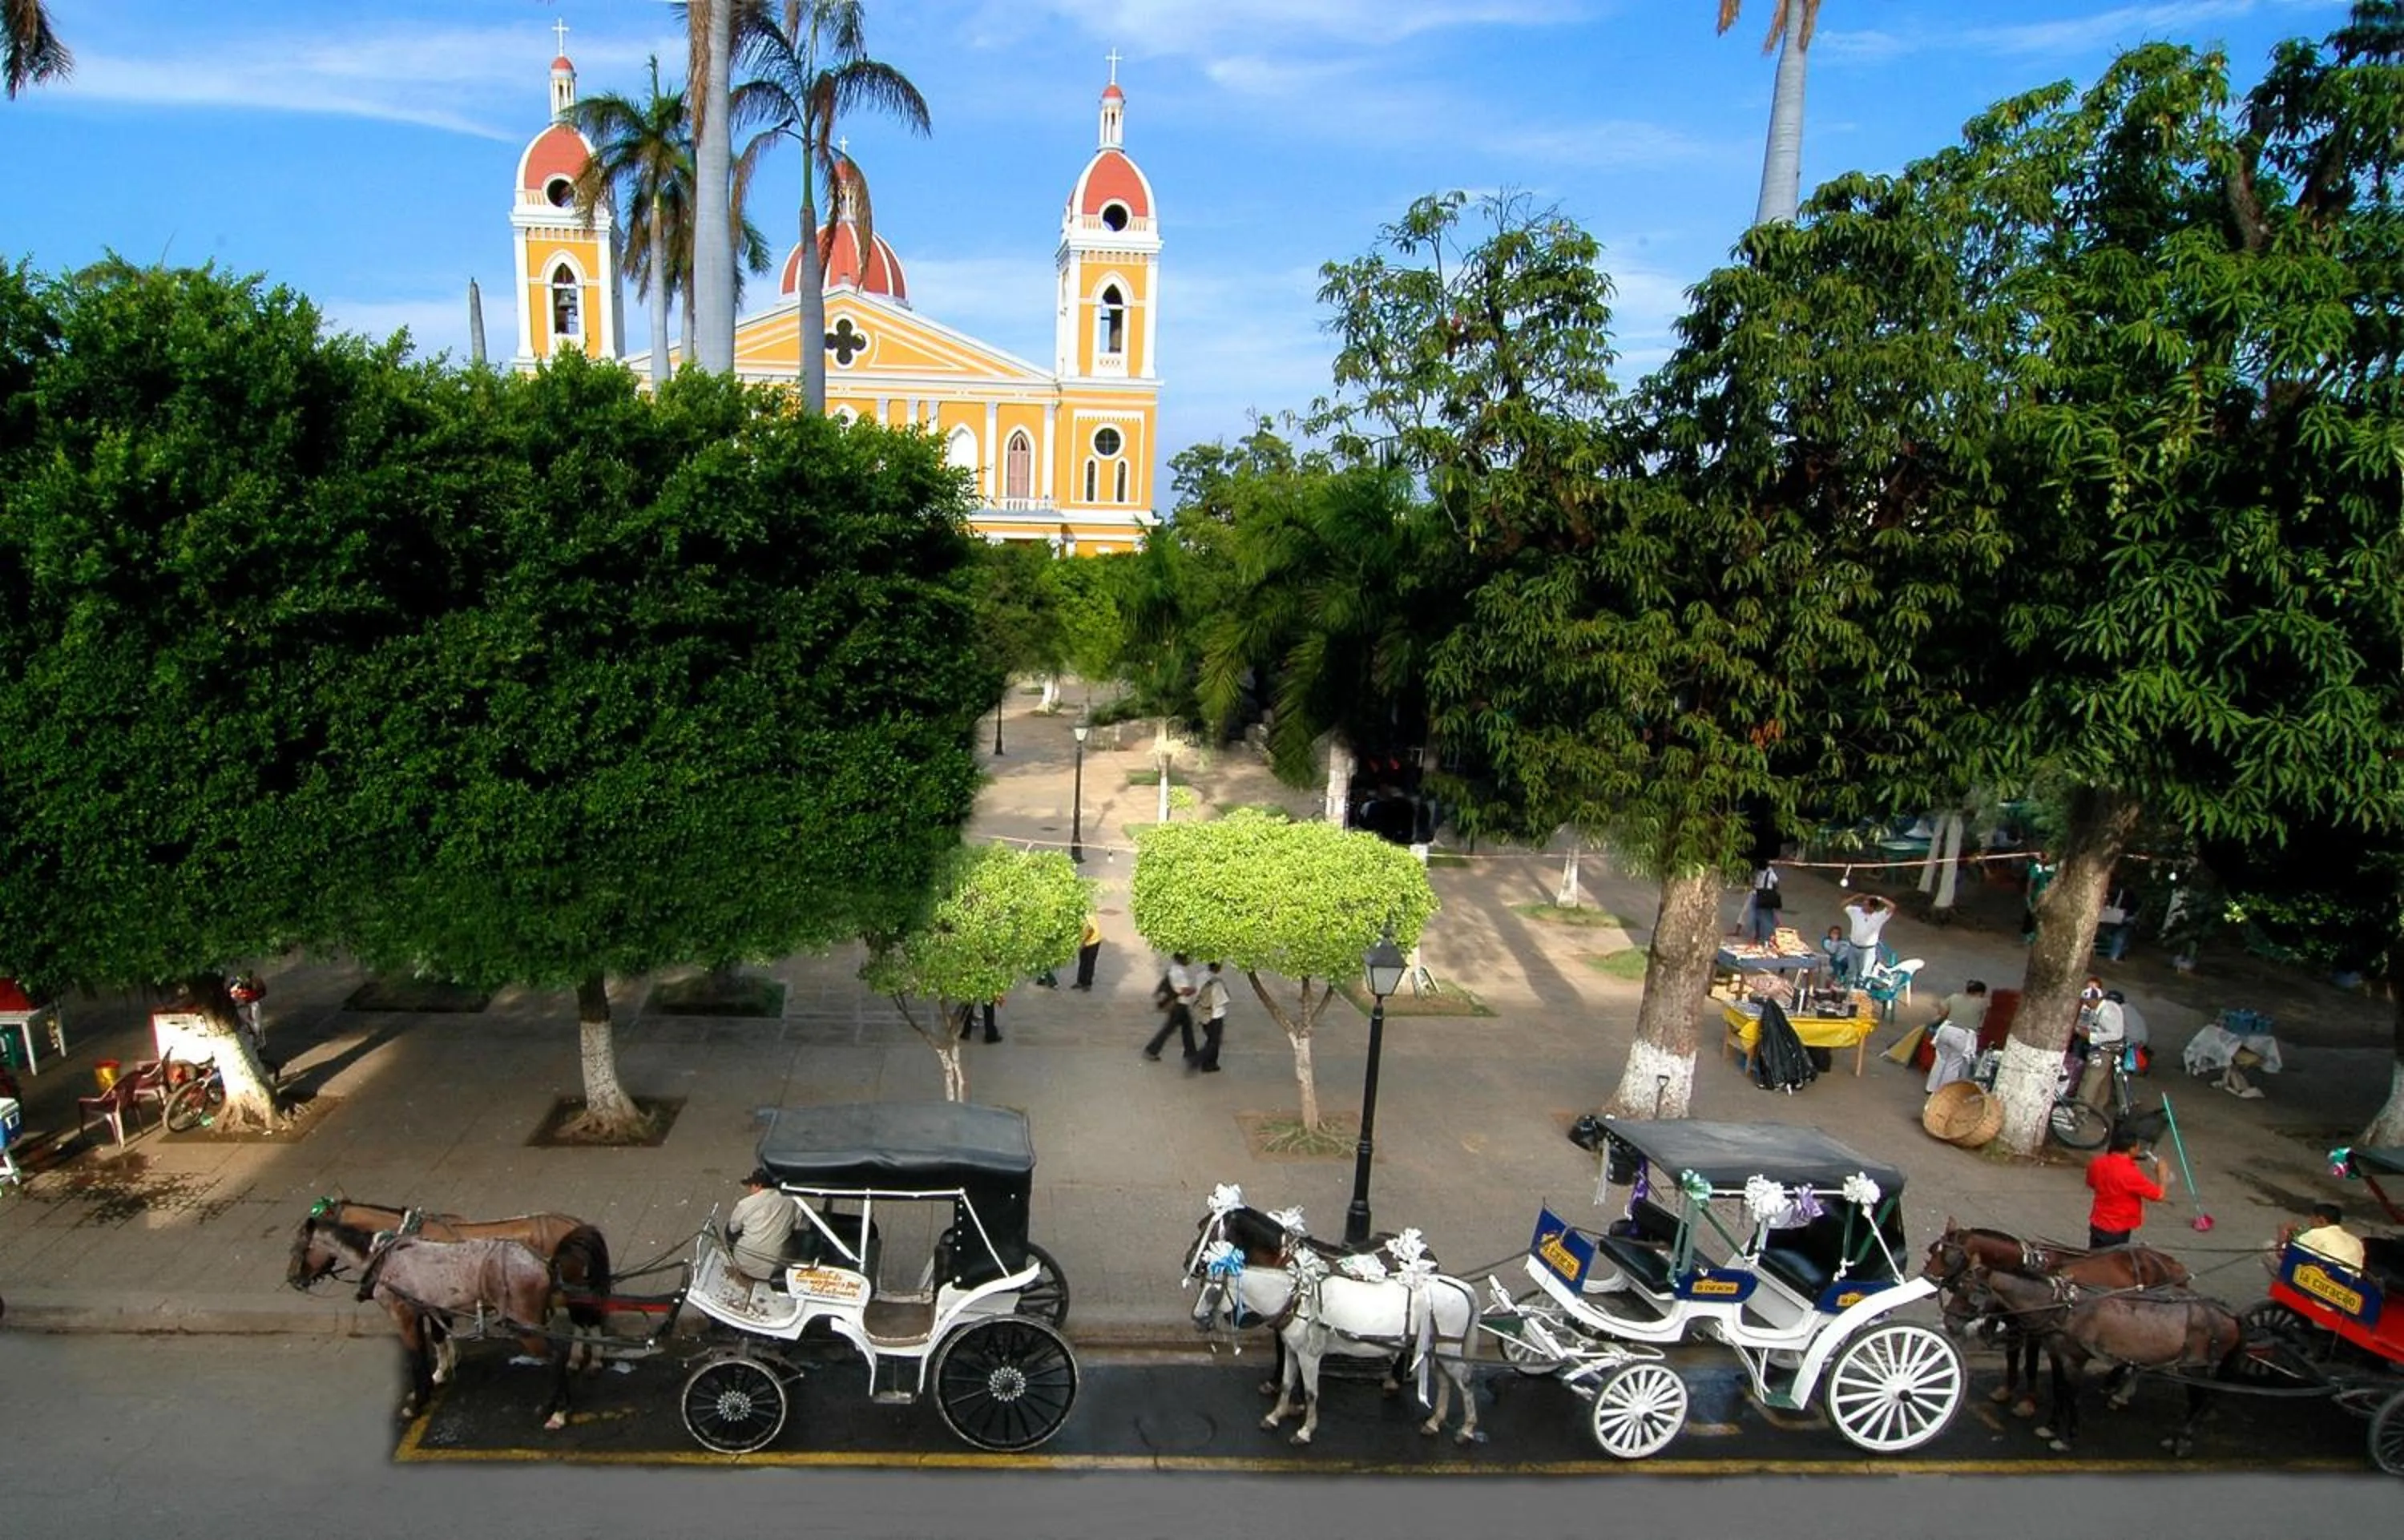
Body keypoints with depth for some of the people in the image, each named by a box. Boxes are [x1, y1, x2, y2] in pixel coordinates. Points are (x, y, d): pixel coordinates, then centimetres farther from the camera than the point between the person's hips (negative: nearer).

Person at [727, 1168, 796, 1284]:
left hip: (747, 1266, -1)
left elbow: (733, 1229, 7)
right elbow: (795, 1228, 12)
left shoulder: (746, 1204, -10)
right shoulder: (789, 1202, -4)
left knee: (730, 1229, 23)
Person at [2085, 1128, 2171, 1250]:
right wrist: (2161, 1174, -1)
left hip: (2097, 1224, 7)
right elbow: (2159, 1195, -17)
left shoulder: (2097, 1163, -7)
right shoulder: (2130, 1174, -28)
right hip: (2117, 1230, -7)